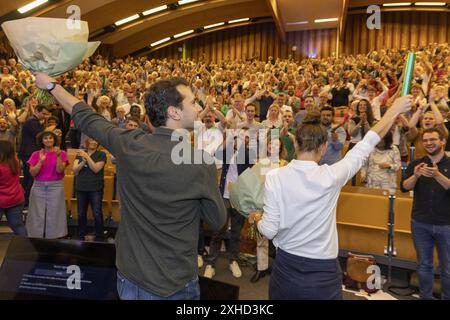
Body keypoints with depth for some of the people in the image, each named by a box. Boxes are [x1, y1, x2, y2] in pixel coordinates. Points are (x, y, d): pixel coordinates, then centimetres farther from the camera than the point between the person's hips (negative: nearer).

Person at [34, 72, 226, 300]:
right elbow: (217, 221, -9)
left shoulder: (128, 144, -12)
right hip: (176, 285, -3)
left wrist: (51, 85, 23)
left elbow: (86, 118, 6)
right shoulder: (202, 161, -23)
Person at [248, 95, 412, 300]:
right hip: (323, 272, -1)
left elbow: (269, 230, -11)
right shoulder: (331, 177, -16)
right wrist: (395, 109, 10)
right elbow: (367, 143, -2)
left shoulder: (275, 177, -14)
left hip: (285, 267, 1)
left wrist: (256, 218, 12)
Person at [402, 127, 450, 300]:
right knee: (424, 265, 13)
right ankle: (426, 297, 27)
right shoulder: (416, 164, 4)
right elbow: (405, 187, -7)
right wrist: (416, 175, -26)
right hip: (420, 223, 2)